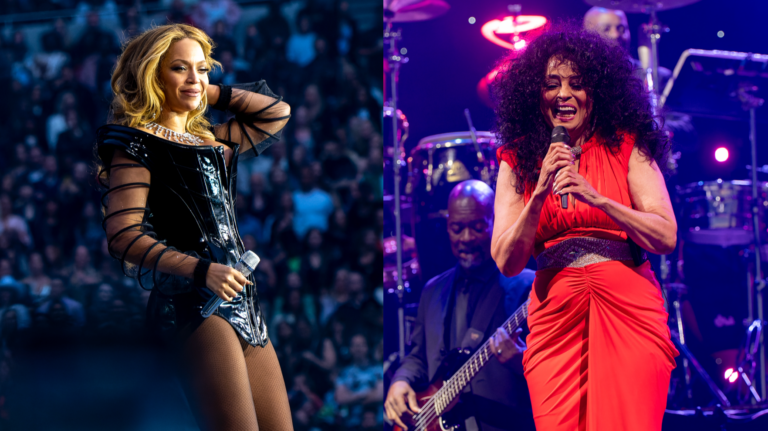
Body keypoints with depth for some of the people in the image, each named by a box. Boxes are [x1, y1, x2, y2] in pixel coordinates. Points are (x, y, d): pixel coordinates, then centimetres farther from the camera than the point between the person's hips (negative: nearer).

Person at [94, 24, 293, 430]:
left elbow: (276, 112, 35)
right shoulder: (136, 143, 2)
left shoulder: (211, 143, 22)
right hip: (191, 301, -8)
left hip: (244, 305, 8)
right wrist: (201, 270, -21)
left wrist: (212, 93, 22)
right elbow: (124, 235, -9)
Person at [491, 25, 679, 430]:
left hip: (629, 310, -1)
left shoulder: (628, 148, 7)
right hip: (555, 317, 1)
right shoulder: (518, 161, 9)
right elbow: (507, 262, 3)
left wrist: (597, 199, -13)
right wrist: (540, 193, -10)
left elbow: (666, 237, -2)